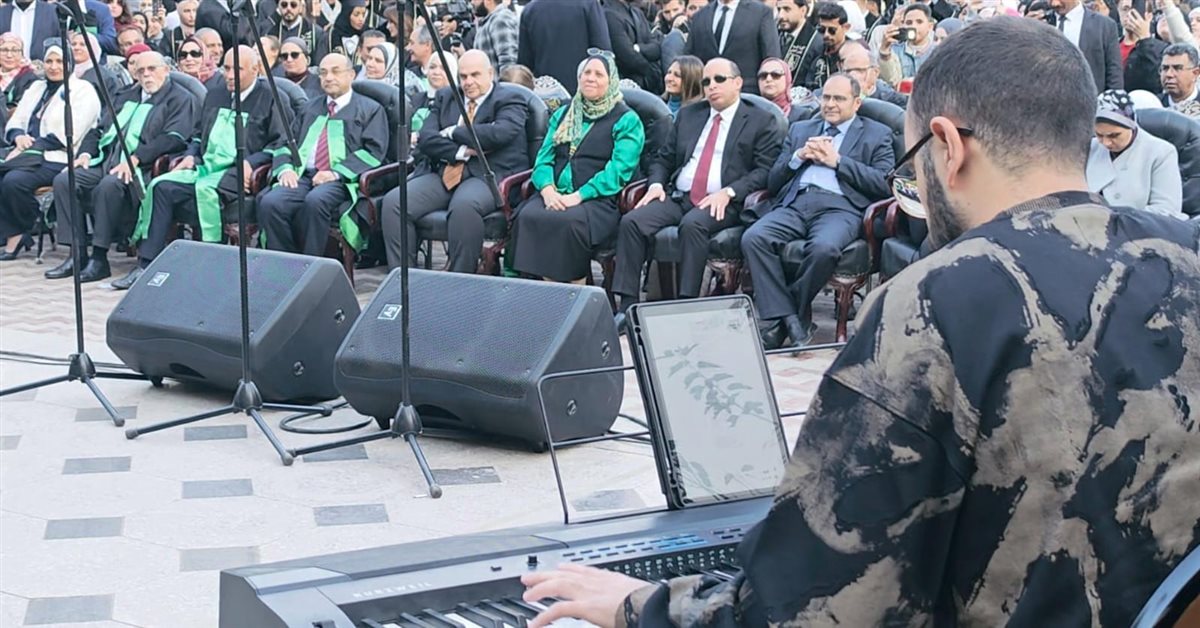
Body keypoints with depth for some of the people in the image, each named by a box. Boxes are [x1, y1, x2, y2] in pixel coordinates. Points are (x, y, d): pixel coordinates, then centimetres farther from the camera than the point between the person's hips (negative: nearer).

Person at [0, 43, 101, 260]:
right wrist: (19, 136, -4)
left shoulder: (83, 91, -1)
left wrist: (32, 147, -18)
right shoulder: (36, 88, 22)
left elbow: (66, 136, -12)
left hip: (58, 159, -7)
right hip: (27, 155, 7)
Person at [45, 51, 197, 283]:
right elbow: (100, 129, 28)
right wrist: (86, 152, 7)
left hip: (142, 167, -8)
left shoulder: (180, 99, 3)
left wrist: (135, 159, -21)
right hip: (106, 161, 8)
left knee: (109, 185, -36)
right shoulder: (127, 96, 27)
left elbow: (173, 138, -12)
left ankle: (99, 258, -28)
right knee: (64, 180, -14)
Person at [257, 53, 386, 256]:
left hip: (341, 181, -4)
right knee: (270, 203, -27)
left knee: (315, 201, -38)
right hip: (301, 175, 4)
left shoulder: (370, 109, 13)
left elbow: (373, 150, 0)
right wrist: (285, 168, 0)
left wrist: (336, 173, -13)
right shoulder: (310, 108, 30)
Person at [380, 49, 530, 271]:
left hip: (486, 175, -5)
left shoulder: (509, 100, 6)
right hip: (442, 174, 6)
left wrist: (452, 133, -5)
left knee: (464, 205, -38)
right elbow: (426, 138, 7)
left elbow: (500, 133, -15)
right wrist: (462, 151, -9)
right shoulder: (445, 97, 21)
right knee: (394, 201, -18)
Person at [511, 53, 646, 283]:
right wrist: (547, 189, -8)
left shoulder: (627, 120, 7)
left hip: (599, 200, -4)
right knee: (528, 216, -28)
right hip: (555, 195, 4)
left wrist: (578, 196, -18)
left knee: (568, 221, -36)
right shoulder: (563, 115, 25)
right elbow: (543, 159, 15)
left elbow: (618, 171, -6)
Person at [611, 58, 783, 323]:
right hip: (677, 197, 5)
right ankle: (628, 307, -22)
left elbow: (765, 170, -4)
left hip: (722, 204, -5)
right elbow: (663, 158, 24)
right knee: (631, 221, -20)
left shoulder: (761, 121, 6)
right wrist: (656, 184, 2)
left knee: (692, 224, -37)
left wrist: (728, 192, -18)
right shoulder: (688, 115, 22)